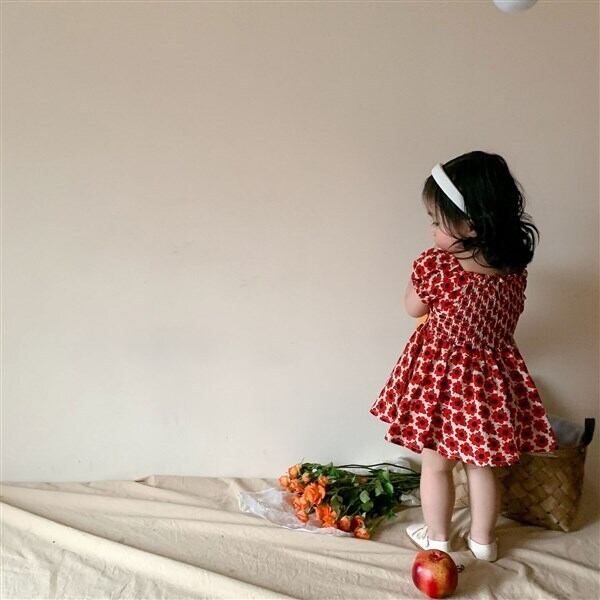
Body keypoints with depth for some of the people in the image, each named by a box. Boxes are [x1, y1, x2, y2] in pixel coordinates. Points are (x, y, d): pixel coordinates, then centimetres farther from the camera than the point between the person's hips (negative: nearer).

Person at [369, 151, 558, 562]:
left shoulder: (433, 266, -25)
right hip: (492, 378, 4)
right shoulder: (515, 269, -11)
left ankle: (438, 537, 34)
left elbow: (414, 308, -6)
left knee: (436, 463, 17)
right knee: (482, 465, 21)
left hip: (439, 378, -4)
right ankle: (483, 538, 37)